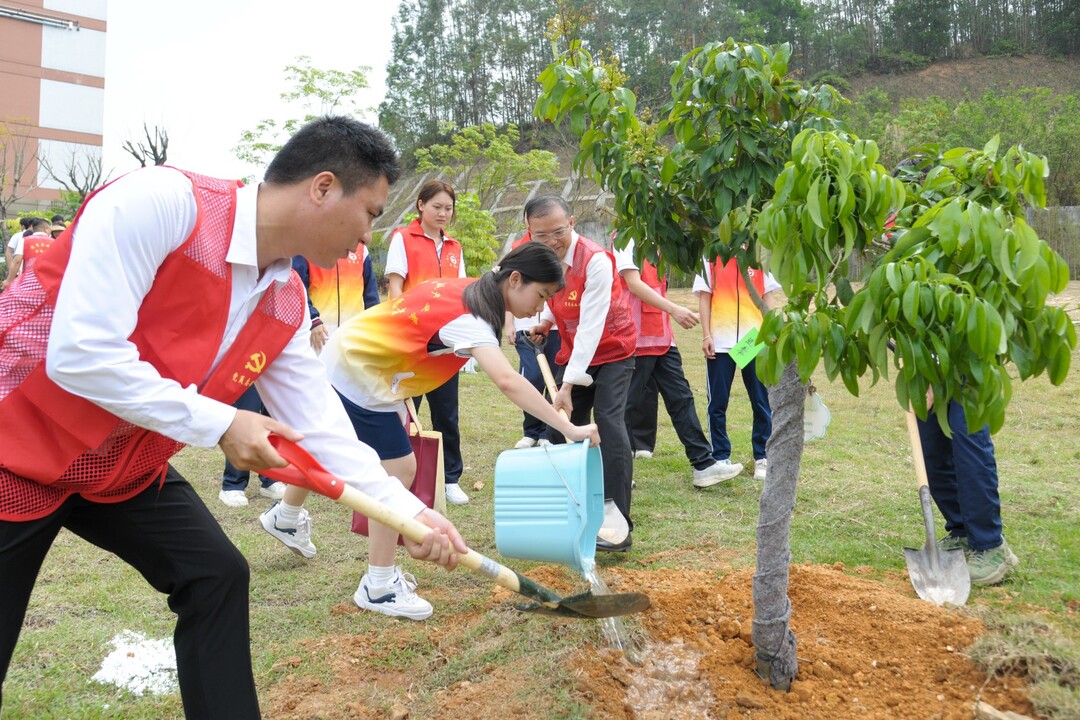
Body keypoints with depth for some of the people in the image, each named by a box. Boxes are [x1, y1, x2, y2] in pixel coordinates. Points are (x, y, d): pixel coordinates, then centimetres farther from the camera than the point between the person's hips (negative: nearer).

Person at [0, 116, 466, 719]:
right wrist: (217, 424, -24)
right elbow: (78, 354, -30)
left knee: (217, 576, 1)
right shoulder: (159, 201, -26)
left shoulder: (286, 304, -3)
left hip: (127, 469, 7)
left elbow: (318, 425, 0)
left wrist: (409, 512, -5)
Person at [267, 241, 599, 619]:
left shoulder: (466, 289, -3)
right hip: (360, 374, -10)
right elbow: (507, 381, -45)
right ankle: (378, 587, 3)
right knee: (399, 469, -8)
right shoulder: (467, 317, -30)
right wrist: (569, 428, -46)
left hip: (346, 358, 10)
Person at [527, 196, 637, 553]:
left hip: (612, 351, -6)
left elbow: (590, 327, -32)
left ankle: (617, 521, -17)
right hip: (572, 351, 7)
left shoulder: (595, 260, -27)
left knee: (609, 423, -19)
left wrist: (569, 384, -37)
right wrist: (545, 320, -6)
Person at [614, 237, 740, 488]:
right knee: (629, 402, 0)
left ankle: (703, 465, 9)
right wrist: (673, 309, -28)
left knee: (681, 397, 6)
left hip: (662, 337, 9)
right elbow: (633, 283, -20)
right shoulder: (626, 237, -9)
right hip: (636, 338, -9)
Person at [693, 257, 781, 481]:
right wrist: (707, 336, -6)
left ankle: (762, 458, 14)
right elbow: (704, 298, 3)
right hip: (720, 343, -1)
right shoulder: (711, 260, 5)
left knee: (762, 402, 3)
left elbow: (768, 298, 10)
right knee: (718, 403, 3)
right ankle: (721, 457, 14)